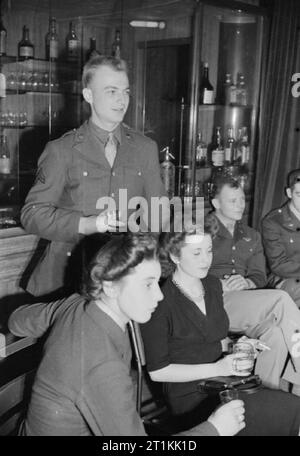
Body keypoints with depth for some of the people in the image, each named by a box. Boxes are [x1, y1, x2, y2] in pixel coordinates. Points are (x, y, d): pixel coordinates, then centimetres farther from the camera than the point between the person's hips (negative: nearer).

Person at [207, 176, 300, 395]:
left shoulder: (251, 236, 22)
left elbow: (260, 276, 15)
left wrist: (246, 282, -9)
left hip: (245, 299, 5)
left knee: (276, 332, -28)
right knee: (281, 300, -26)